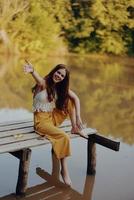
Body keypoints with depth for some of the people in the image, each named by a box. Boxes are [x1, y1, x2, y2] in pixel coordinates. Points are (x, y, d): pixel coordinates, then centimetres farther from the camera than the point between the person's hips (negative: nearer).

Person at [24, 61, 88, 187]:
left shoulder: (61, 87, 4)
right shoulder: (43, 83, -14)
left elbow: (76, 98, -4)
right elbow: (38, 78, -38)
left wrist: (78, 117, -19)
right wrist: (32, 71, -63)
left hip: (53, 118, 6)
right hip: (41, 121, -6)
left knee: (70, 101, -2)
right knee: (64, 137, -26)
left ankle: (75, 129, 2)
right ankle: (64, 170, -15)